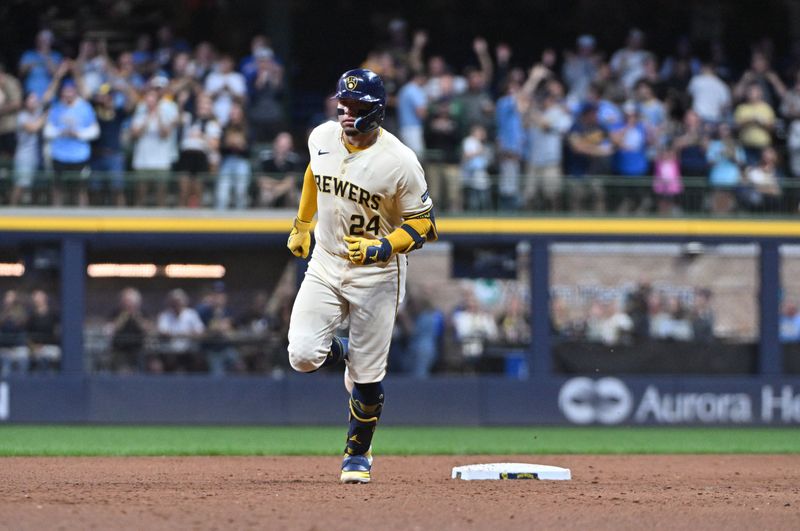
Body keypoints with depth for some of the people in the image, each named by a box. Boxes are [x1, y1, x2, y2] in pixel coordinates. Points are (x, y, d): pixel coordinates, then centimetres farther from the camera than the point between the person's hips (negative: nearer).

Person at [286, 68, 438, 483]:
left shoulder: (399, 162, -20)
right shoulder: (322, 138, -5)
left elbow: (423, 224, -13)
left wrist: (382, 249, -27)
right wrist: (302, 224, 25)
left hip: (376, 275, -4)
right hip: (325, 263, 4)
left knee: (368, 376, 1)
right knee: (303, 356, -12)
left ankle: (358, 454, 23)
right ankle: (344, 353, 24)